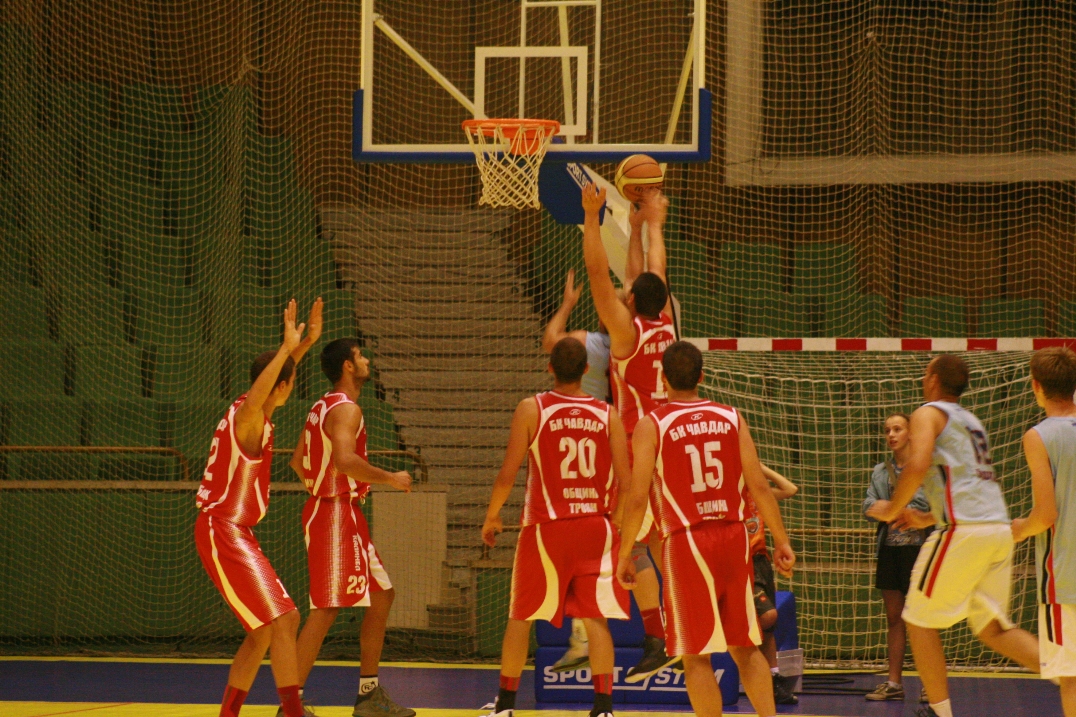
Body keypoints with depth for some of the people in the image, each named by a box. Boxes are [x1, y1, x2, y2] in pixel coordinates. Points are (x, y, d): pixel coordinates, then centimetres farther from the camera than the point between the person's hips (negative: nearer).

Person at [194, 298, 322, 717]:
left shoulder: (252, 413, 12)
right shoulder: (247, 419, -16)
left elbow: (273, 379, 32)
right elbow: (256, 398, -41)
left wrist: (306, 343, 25)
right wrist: (288, 348, -40)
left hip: (233, 533, 10)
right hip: (223, 531, -10)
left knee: (265, 630, 15)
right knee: (282, 619, -16)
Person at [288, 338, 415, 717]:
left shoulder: (323, 407, 15)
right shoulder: (346, 409, -15)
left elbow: (298, 461, 20)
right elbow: (345, 461, -29)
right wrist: (389, 479, -19)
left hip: (346, 515, 11)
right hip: (335, 515, -11)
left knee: (381, 597, 15)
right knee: (326, 608, -12)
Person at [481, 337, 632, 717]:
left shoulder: (531, 409, -5)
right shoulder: (607, 414, 0)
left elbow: (508, 472, -7)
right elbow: (626, 479, -3)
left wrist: (491, 516, 9)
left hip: (546, 528, -1)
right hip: (596, 527, 1)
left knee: (521, 617, 12)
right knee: (596, 618, 3)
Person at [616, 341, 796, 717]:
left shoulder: (651, 426, -4)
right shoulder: (732, 419, 5)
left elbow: (637, 498, -8)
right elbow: (759, 486, 2)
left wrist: (624, 553, 1)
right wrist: (781, 542, 8)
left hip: (686, 544, -3)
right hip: (733, 536, 3)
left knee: (696, 655, 2)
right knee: (745, 647, 14)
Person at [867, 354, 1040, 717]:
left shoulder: (929, 414, 2)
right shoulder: (971, 421, 27)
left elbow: (918, 465, -16)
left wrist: (892, 510, -3)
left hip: (965, 530, -8)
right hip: (999, 526, 8)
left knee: (920, 620, 4)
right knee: (991, 627, 11)